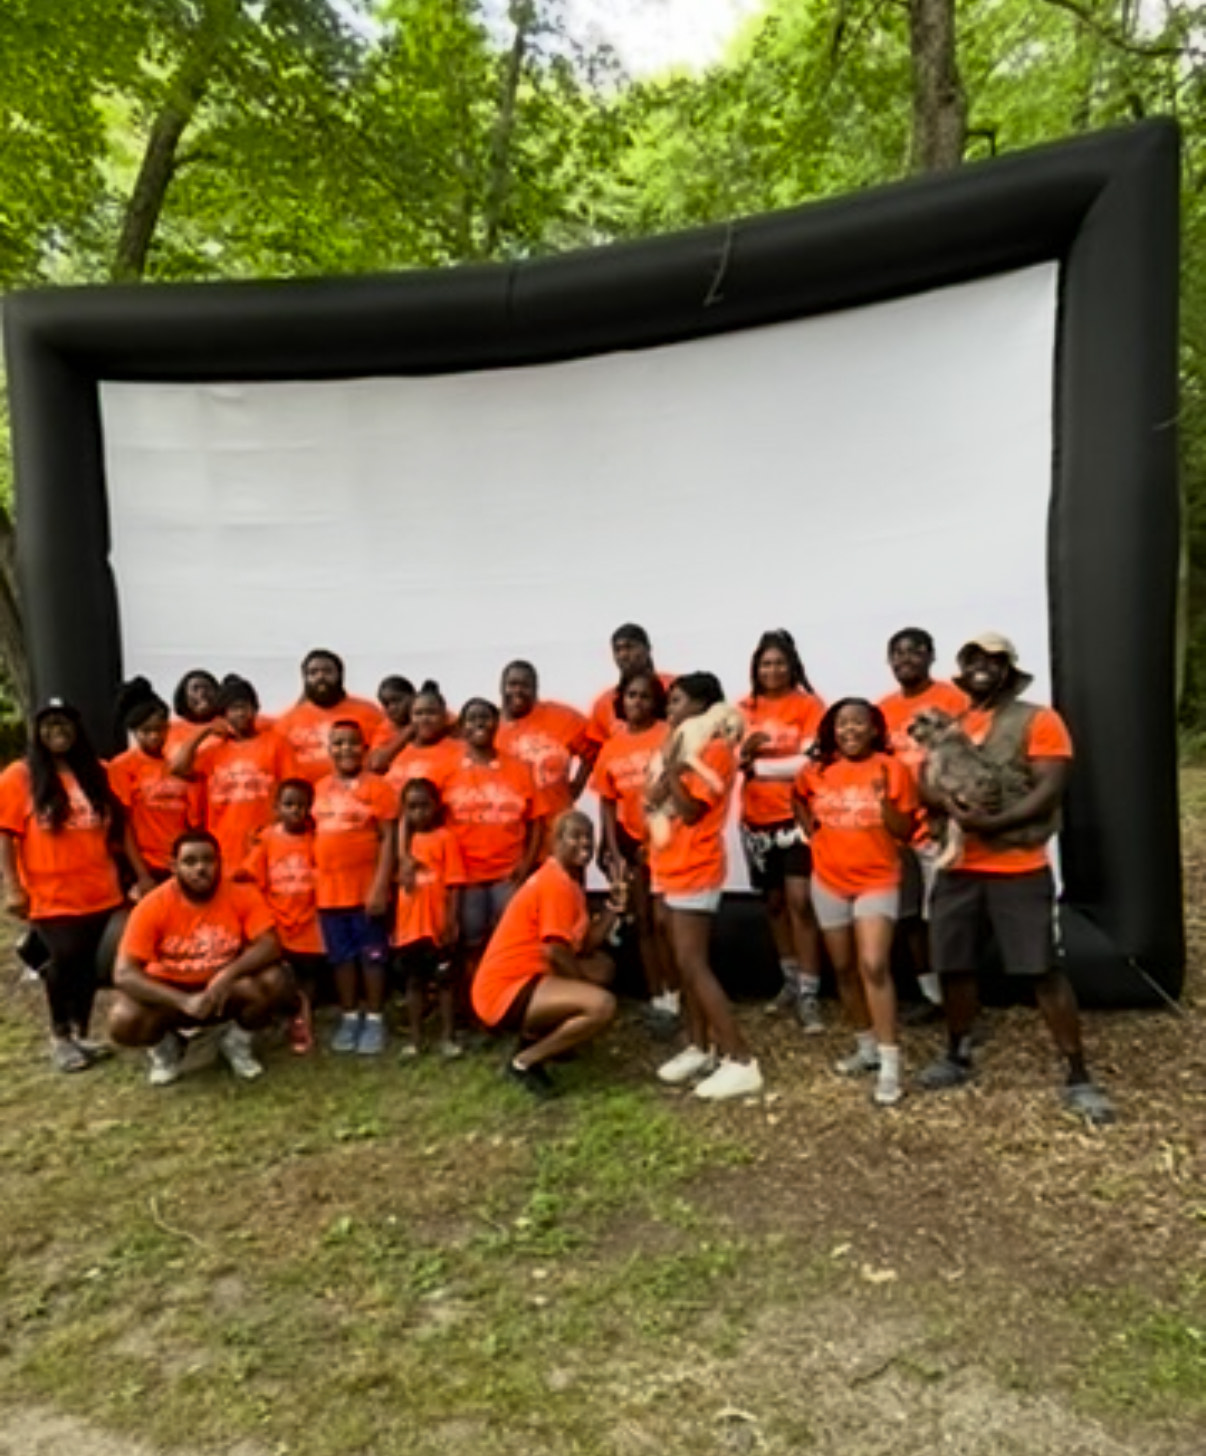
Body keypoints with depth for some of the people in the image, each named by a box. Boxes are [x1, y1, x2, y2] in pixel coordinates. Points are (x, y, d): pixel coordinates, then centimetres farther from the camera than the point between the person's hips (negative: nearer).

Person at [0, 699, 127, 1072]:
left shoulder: (96, 772, 9)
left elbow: (115, 825, 15)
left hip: (98, 890, 4)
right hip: (51, 894, -3)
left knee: (88, 962, 6)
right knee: (66, 958, -5)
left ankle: (80, 1034, 22)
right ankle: (59, 1036, 17)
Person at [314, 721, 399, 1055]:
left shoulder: (376, 787, -8)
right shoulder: (320, 788, 7)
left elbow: (388, 838, -11)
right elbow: (316, 834, 12)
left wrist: (381, 885, -17)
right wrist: (316, 880, 7)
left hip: (366, 888, -4)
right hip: (329, 889, 5)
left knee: (372, 955, 5)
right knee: (341, 956, 13)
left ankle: (375, 1019, 15)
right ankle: (349, 1017, 25)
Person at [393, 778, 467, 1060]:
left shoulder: (445, 836, -6)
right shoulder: (407, 840, 9)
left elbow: (454, 884, -9)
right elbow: (400, 882, 13)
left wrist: (452, 921, -14)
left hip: (438, 925, -5)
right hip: (409, 926, 5)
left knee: (445, 980, 7)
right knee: (414, 981, 12)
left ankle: (448, 1037, 15)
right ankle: (415, 1038, 22)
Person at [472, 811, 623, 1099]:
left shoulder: (568, 881, 14)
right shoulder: (556, 883, -16)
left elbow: (585, 946, 9)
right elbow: (555, 952, -19)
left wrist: (613, 909, 0)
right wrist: (585, 982, -4)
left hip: (524, 979, 10)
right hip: (504, 991, -10)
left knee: (602, 966, 21)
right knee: (602, 1005, -25)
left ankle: (535, 1037, 13)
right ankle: (524, 1062, -7)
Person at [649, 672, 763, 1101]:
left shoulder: (714, 750, -13)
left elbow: (690, 810, -20)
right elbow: (652, 799, 5)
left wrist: (672, 771, -20)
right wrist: (669, 769, -9)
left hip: (694, 871, -9)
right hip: (671, 867, 9)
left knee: (693, 966, -10)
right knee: (687, 964, 12)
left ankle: (741, 1062, -7)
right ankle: (700, 1048, 21)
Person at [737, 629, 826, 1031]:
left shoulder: (809, 705, -4)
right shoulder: (744, 709, 9)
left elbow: (809, 761, -13)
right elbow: (733, 759, 5)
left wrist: (758, 766, -8)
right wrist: (745, 751, -16)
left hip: (796, 815, -5)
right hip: (756, 819, 5)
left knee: (800, 901, -10)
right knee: (774, 901, 14)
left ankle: (809, 994, -3)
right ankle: (791, 981, 29)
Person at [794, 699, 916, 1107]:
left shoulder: (892, 769, -8)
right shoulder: (817, 771, 1)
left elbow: (905, 832, -9)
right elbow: (799, 798, 24)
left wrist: (884, 798, -23)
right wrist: (811, 830, 8)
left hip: (877, 881, -4)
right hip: (829, 881, 4)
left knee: (874, 966, -16)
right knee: (844, 968, 12)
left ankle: (890, 1063, -10)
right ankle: (866, 1046, 28)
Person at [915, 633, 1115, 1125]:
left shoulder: (1038, 720, -2)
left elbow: (1049, 791, -12)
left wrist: (992, 822, -23)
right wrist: (950, 806, -14)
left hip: (1019, 868, -5)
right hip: (958, 867, 5)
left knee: (1043, 969, -5)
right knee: (953, 965, 11)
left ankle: (1077, 1078, 6)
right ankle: (958, 1057, 29)